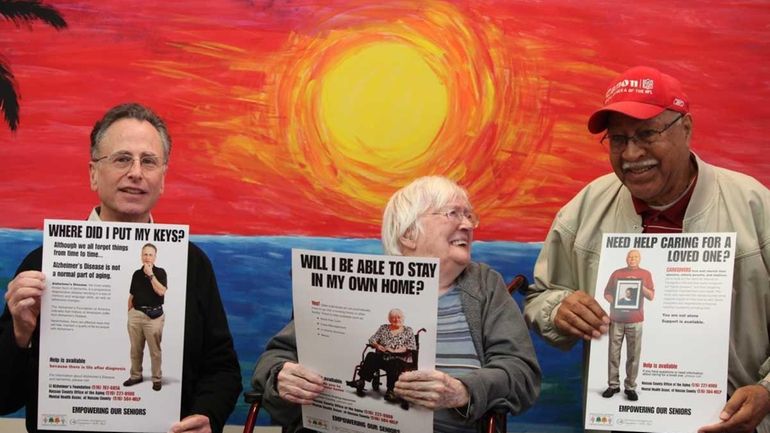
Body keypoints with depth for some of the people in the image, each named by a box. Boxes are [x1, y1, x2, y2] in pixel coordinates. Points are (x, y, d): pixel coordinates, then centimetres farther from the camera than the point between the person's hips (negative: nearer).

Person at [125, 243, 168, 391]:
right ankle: (136, 375, 21)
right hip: (136, 314, 4)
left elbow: (161, 291, -17)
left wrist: (150, 274, -17)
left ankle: (157, 379, 5)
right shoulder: (136, 274, 11)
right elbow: (131, 295, 17)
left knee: (155, 350, -2)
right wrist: (129, 312, 13)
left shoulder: (160, 272, -2)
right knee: (136, 349, 10)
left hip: (153, 316, -4)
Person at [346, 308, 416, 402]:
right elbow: (372, 339, 12)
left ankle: (390, 390, -40)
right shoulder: (383, 328, 18)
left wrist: (394, 350, -15)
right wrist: (377, 346, -12)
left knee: (393, 366, -37)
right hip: (382, 358, 3)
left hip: (400, 360, -3)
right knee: (371, 357, -28)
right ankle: (361, 381, -32)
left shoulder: (408, 331, 9)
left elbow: (412, 347, -3)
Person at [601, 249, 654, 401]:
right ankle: (613, 385, 7)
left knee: (633, 355, -3)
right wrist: (614, 302, -8)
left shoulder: (645, 274, 10)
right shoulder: (617, 273, 11)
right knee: (613, 353, 0)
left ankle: (630, 387, 3)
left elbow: (651, 296, 5)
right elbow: (607, 293, 11)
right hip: (616, 319, 1)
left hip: (635, 321, -1)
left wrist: (641, 286, -12)